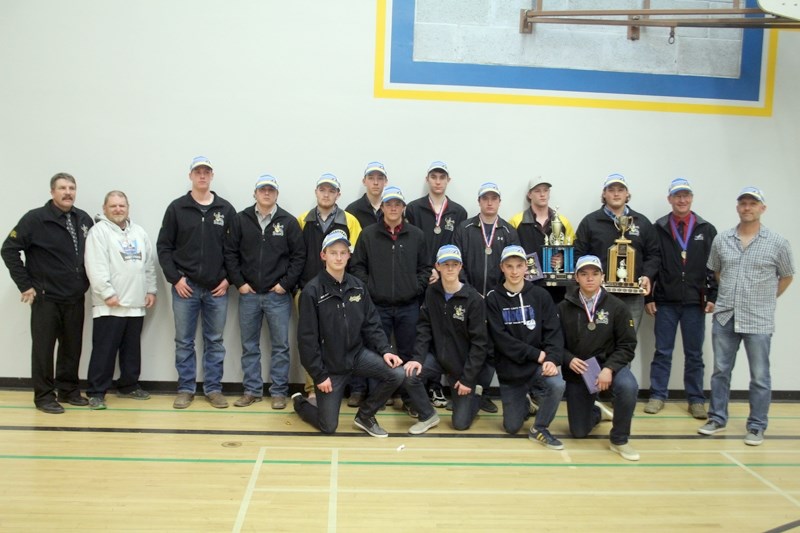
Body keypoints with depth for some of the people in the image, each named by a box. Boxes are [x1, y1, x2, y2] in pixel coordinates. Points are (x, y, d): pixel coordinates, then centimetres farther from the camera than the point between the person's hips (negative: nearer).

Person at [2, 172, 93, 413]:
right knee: (43, 348, 3)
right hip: (46, 297, -4)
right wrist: (25, 284, -11)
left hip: (75, 298, 4)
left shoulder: (84, 219, 5)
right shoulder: (35, 219, -8)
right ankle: (44, 396, 14)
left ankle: (69, 390, 24)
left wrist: (89, 280, 6)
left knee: (72, 347, 11)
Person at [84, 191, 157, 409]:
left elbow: (150, 264, 16)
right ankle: (96, 392, 5)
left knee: (132, 348, 14)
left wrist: (151, 290, 9)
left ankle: (128, 386, 26)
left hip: (136, 304, 6)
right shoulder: (99, 231, -6)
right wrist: (108, 293, -19)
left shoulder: (139, 232, 14)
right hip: (109, 305, -6)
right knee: (104, 350, -3)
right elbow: (96, 268, -14)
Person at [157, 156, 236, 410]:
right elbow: (164, 246, 2)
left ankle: (213, 389, 17)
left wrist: (229, 278, -2)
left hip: (217, 289, 1)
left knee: (215, 342, 7)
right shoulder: (176, 208, 2)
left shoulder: (226, 209, 5)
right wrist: (175, 278, -6)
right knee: (184, 342, 6)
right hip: (185, 287, 0)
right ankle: (186, 389, 17)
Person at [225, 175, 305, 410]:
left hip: (278, 295, -2)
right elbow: (230, 253, 4)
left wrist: (286, 283, -7)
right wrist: (239, 283, -3)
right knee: (249, 346, 10)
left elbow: (299, 255, -1)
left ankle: (279, 392, 14)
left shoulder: (288, 222, -1)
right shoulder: (241, 219, 3)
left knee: (280, 346, 4)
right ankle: (252, 390, 21)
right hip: (248, 294, 2)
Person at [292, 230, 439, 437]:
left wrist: (385, 350, -9)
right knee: (328, 426, 2)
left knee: (398, 374, -17)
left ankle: (365, 415, 6)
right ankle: (299, 402, 35)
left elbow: (371, 324, 5)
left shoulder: (358, 286, 0)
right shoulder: (312, 291, -16)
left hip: (357, 354, 5)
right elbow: (307, 338, -15)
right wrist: (319, 375, -14)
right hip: (329, 364, -4)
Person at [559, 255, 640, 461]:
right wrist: (569, 360, -19)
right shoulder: (564, 307, -5)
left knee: (628, 387, -36)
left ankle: (619, 440, -10)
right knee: (579, 432, 3)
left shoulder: (617, 307, -7)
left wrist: (609, 368, -22)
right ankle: (596, 411, 41)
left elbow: (627, 345, -8)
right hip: (577, 370, 1)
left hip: (609, 365, -1)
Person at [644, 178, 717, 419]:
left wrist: (713, 296, -2)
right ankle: (657, 396, 15)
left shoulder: (707, 230, 5)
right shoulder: (658, 229, 2)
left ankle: (696, 399, 17)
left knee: (694, 354, 8)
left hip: (695, 302, 1)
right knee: (662, 352, 6)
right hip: (665, 301, -1)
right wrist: (648, 297, -2)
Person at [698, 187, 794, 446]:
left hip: (759, 321, -3)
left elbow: (787, 276, 8)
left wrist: (765, 299, 7)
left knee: (759, 376, 5)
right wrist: (731, 294, 11)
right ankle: (717, 418, 24)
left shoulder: (778, 243, -3)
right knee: (721, 371, 11)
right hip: (724, 317, 3)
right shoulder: (721, 240, 4)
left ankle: (757, 426, 17)